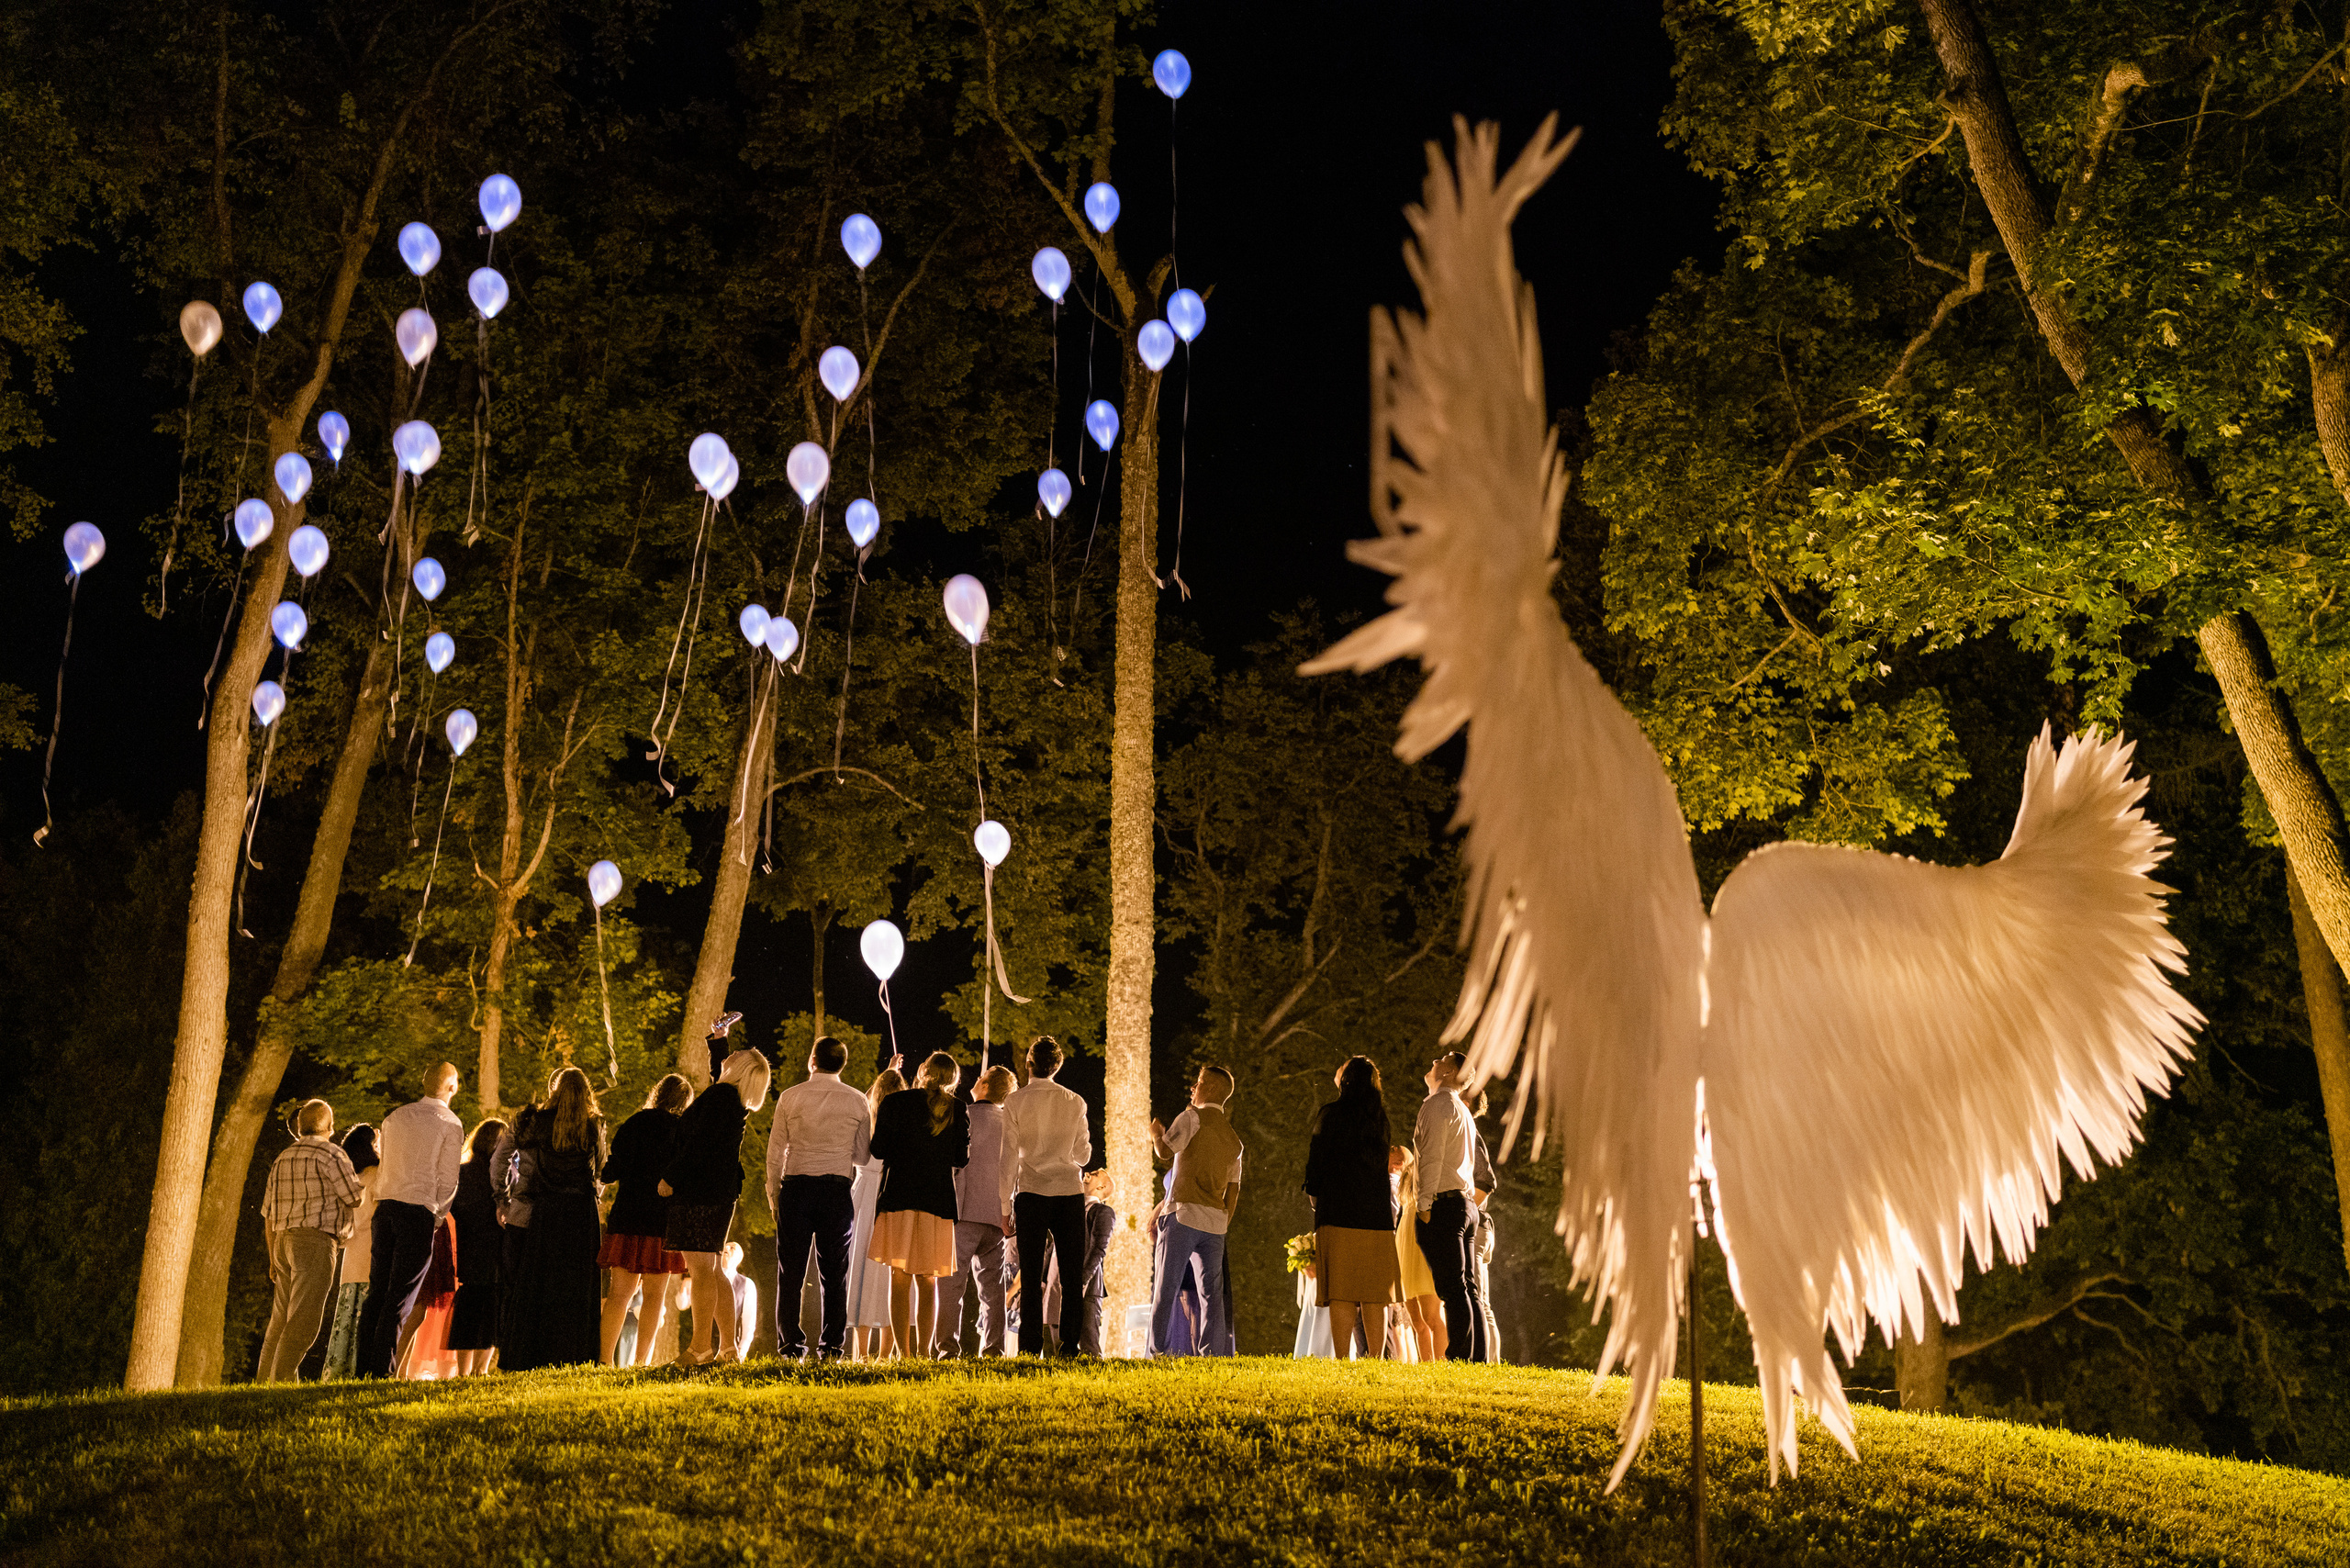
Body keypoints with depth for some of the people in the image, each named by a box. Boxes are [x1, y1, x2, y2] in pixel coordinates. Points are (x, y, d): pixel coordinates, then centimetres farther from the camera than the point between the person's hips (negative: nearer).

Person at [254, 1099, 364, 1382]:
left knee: (281, 1320, 13)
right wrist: (358, 1178, 18)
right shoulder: (330, 1154, -6)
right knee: (303, 1320, -10)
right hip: (316, 1241, -8)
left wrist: (274, 1259, 24)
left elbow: (269, 1213, 19)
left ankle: (264, 1383, 15)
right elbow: (355, 1199, -4)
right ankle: (281, 1381, -17)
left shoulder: (282, 1159, 18)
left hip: (284, 1241, 8)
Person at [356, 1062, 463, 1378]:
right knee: (401, 1295, -3)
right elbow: (448, 1180, -6)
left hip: (385, 1207, 5)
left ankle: (364, 1368, 8)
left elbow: (382, 1171, 15)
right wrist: (437, 1218, 5)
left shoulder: (394, 1118, 15)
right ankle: (382, 1370, -7)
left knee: (377, 1291, 10)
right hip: (420, 1211, -5)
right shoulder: (450, 1124, -2)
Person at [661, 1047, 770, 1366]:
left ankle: (701, 1348, -8)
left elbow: (699, 1143, -20)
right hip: (722, 1192, 10)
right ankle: (727, 1346, 14)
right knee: (711, 1270, 13)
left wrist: (670, 1178, -15)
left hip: (700, 1192, -10)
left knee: (700, 1268, -9)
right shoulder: (737, 1101, 14)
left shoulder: (719, 1096, -14)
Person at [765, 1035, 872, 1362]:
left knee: (791, 1271, 4)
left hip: (796, 1187, -1)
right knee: (834, 1273, 6)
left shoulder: (790, 1097, 1)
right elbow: (863, 1157, 8)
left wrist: (773, 1193, 13)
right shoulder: (857, 1102, 3)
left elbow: (776, 1151, 2)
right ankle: (831, 1348, 4)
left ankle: (790, 1347, 3)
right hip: (838, 1188, 1)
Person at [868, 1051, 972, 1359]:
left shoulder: (895, 1103, -3)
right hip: (938, 1200, 2)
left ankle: (904, 1352, -4)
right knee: (928, 1282, 11)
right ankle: (924, 1351, 6)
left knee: (899, 1279, 2)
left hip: (899, 1197, -2)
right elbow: (962, 1159, 6)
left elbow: (879, 1151, -5)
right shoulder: (957, 1110, 3)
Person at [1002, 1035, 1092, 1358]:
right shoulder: (1075, 1102, 6)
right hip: (1069, 1190, 1)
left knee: (1032, 1277, 2)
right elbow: (1083, 1155, 12)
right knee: (1072, 1276, 4)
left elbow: (1009, 1155, -1)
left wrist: (1005, 1206, 4)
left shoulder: (1015, 1101, 1)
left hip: (1030, 1192, -1)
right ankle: (1070, 1348, -3)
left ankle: (1031, 1350, -2)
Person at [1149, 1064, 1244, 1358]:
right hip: (1216, 1221, 6)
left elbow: (1166, 1151, -10)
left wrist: (1156, 1134, 10)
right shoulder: (1233, 1138, 20)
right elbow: (1233, 1190, 19)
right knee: (1212, 1293, 5)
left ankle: (1158, 1351, -8)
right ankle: (1214, 1354, 0)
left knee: (1166, 1288, -4)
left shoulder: (1193, 1117, -2)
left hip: (1184, 1214, -6)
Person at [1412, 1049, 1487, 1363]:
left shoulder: (1437, 1104, -6)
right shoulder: (1463, 1111, 24)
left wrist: (1425, 1204, -16)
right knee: (1468, 1287, 6)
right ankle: (1476, 1360, 5)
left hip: (1444, 1204, -9)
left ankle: (1459, 1357, -15)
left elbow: (1433, 1157, -15)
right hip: (1466, 1203, 9)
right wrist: (1469, 1200, 21)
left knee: (1452, 1287, -12)